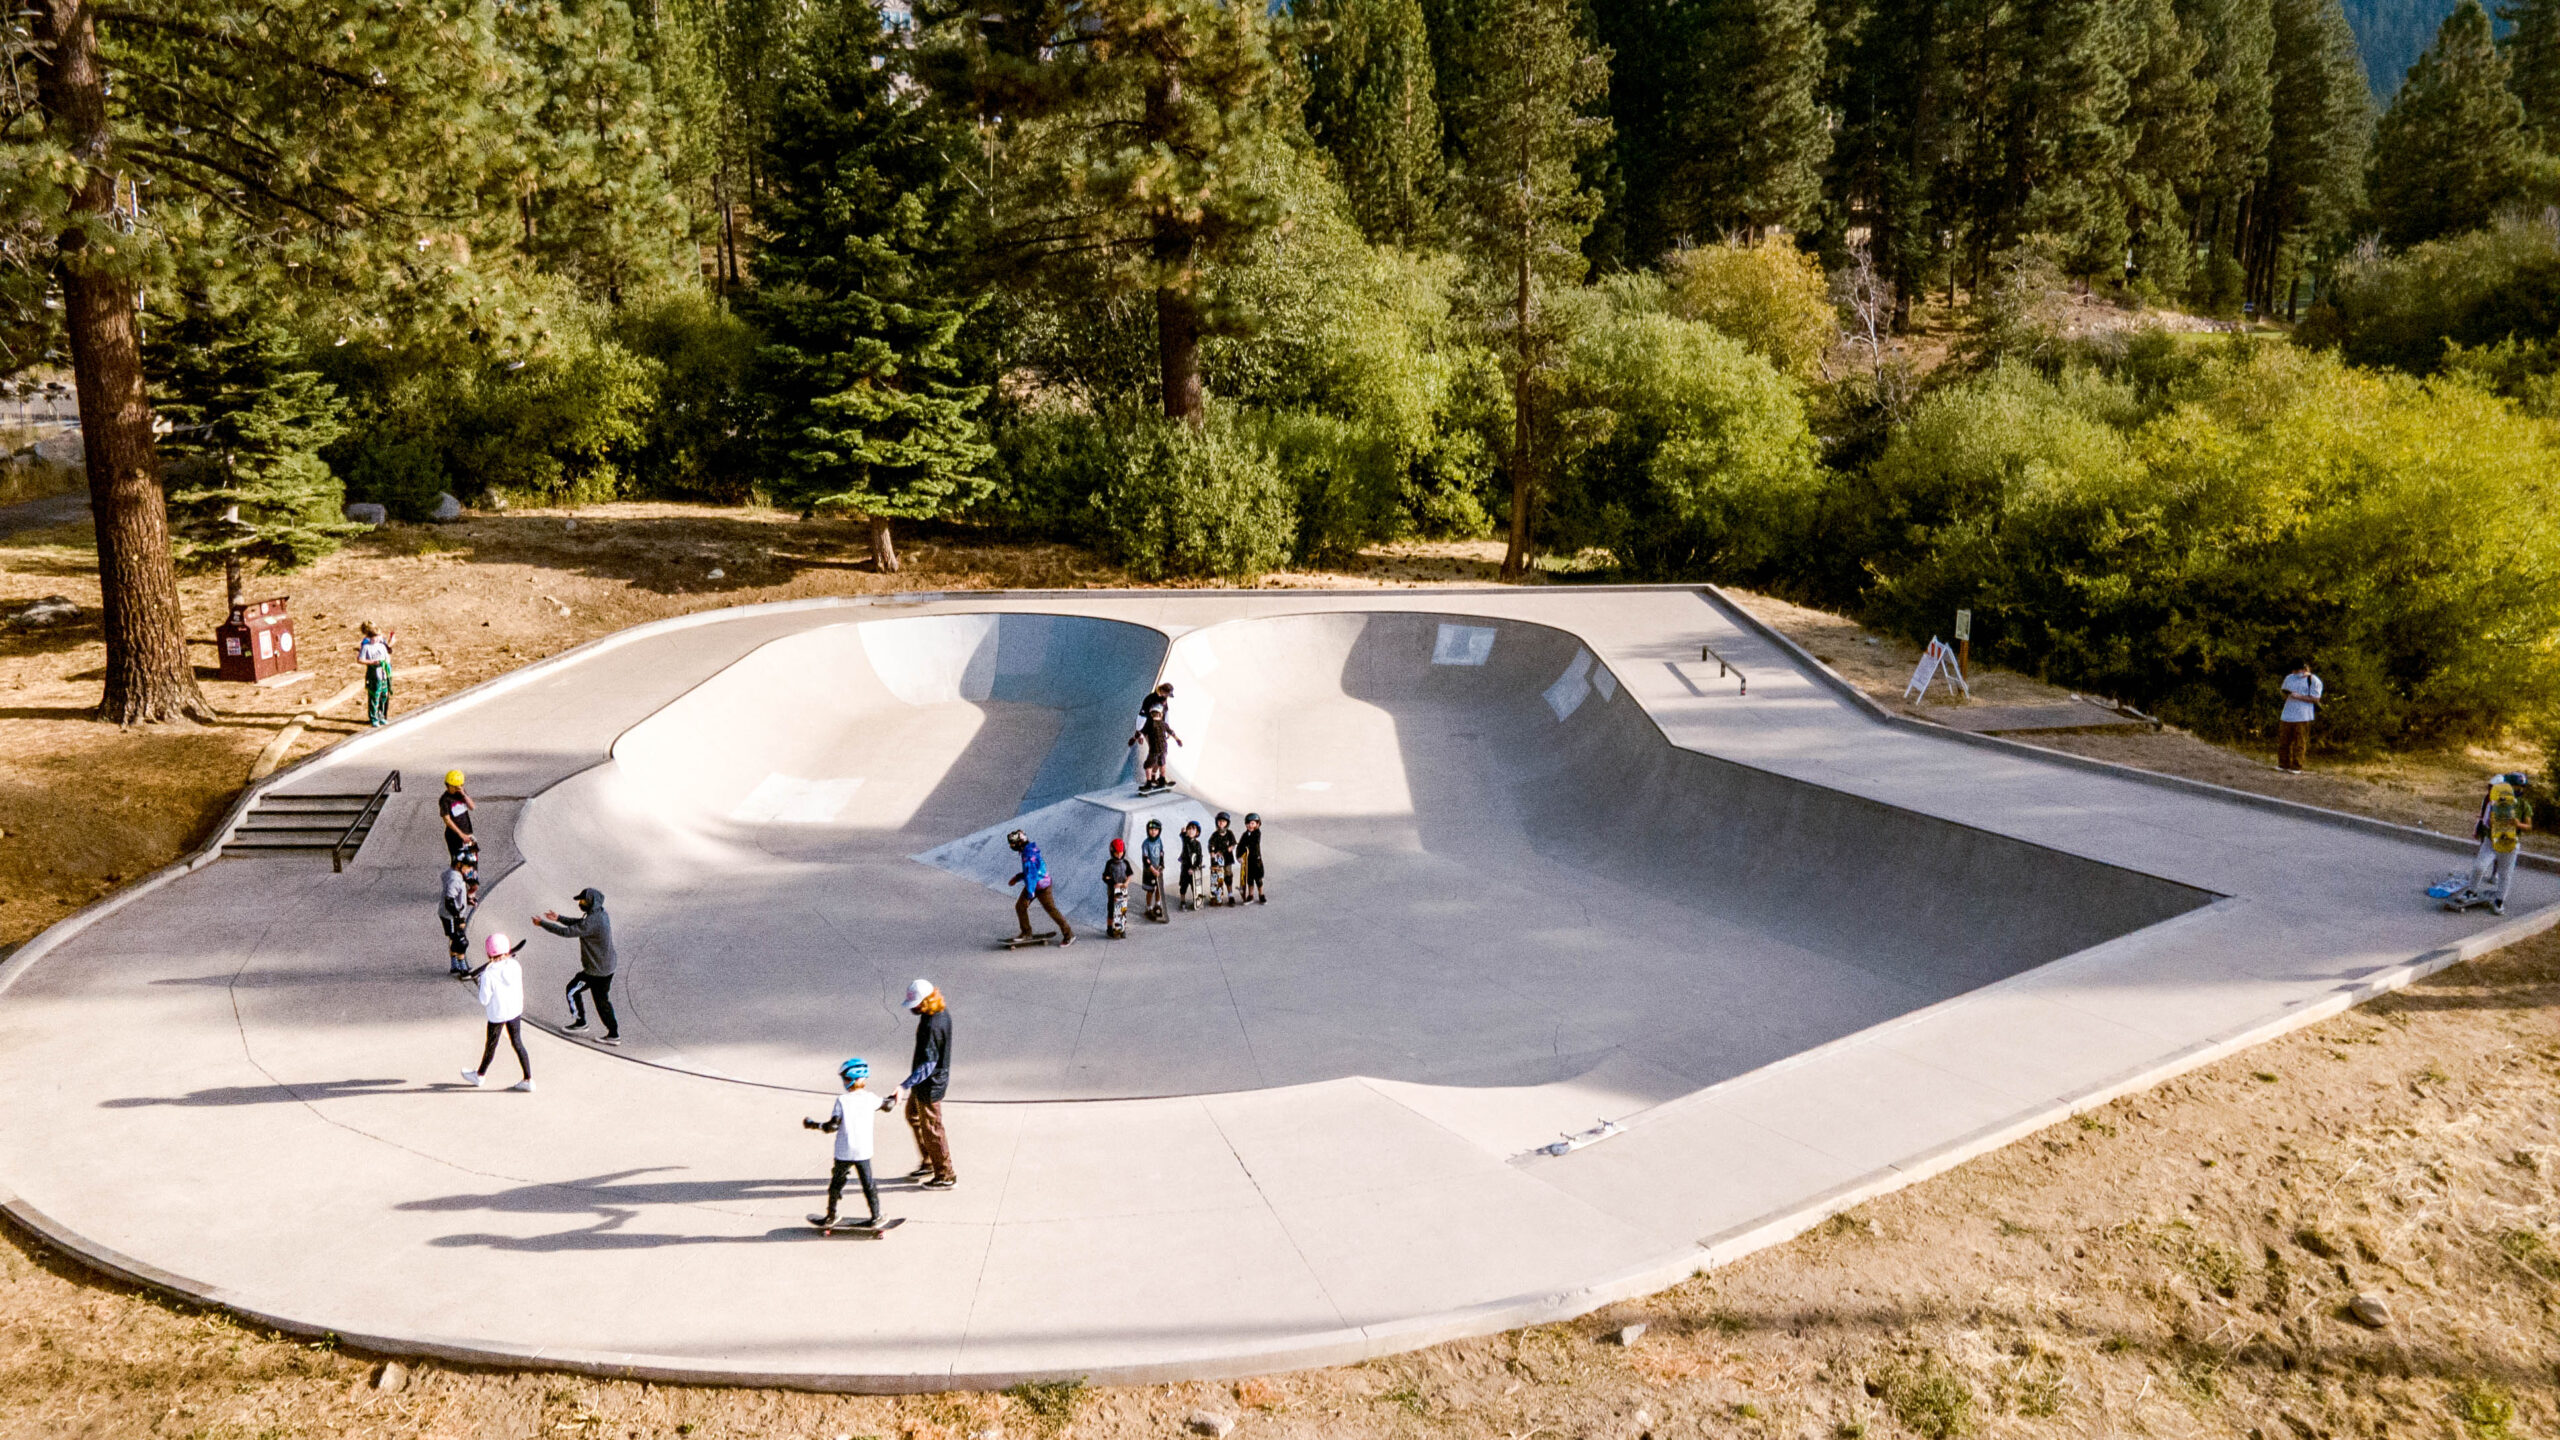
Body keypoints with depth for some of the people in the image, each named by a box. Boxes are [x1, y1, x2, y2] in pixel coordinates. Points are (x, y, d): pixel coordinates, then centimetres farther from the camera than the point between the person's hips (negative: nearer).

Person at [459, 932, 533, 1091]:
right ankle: (528, 1079, 13)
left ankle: (479, 1075, 40)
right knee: (517, 1043, 13)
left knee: (491, 1045, 15)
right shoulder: (515, 966, -9)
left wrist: (481, 983, -1)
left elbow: (484, 1000, -15)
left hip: (497, 1014, -4)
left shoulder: (488, 974, -23)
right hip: (516, 1011, 4)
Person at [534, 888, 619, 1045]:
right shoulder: (601, 914, 4)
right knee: (602, 1000, 16)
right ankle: (613, 1034, 17)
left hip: (595, 970, -9)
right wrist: (559, 918, 17)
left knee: (572, 990, 13)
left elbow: (567, 931, -24)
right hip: (607, 967, 9)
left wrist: (542, 923, -15)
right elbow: (579, 924, 20)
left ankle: (580, 1022, 26)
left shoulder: (592, 921, -26)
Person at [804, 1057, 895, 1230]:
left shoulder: (841, 1101, -13)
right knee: (868, 1184, 12)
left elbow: (833, 1126, -16)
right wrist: (895, 1099, 37)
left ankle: (830, 1217, 26)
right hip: (864, 1152, 2)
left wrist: (813, 1125, -2)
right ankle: (876, 1218, 14)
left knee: (836, 1184, 16)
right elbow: (887, 1105, 15)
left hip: (844, 1153, -2)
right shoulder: (870, 1099, -3)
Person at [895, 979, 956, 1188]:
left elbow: (929, 1064, -35)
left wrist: (905, 1086, -41)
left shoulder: (932, 1026, -32)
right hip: (927, 1082, 11)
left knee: (931, 1128, 4)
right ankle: (929, 1163, 39)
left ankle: (946, 1176, 20)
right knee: (913, 1115, 27)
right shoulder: (942, 1011, -3)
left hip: (930, 1085, -11)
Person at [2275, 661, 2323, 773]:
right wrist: (2284, 692, 0)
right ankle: (2283, 765, 17)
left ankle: (2296, 767, 2)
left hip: (2303, 717, -6)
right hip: (2287, 716, 6)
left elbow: (2315, 699, -9)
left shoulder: (2313, 680, -2)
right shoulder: (2289, 678, 17)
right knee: (2283, 741, 7)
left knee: (2299, 743, -2)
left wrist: (2298, 696, -16)